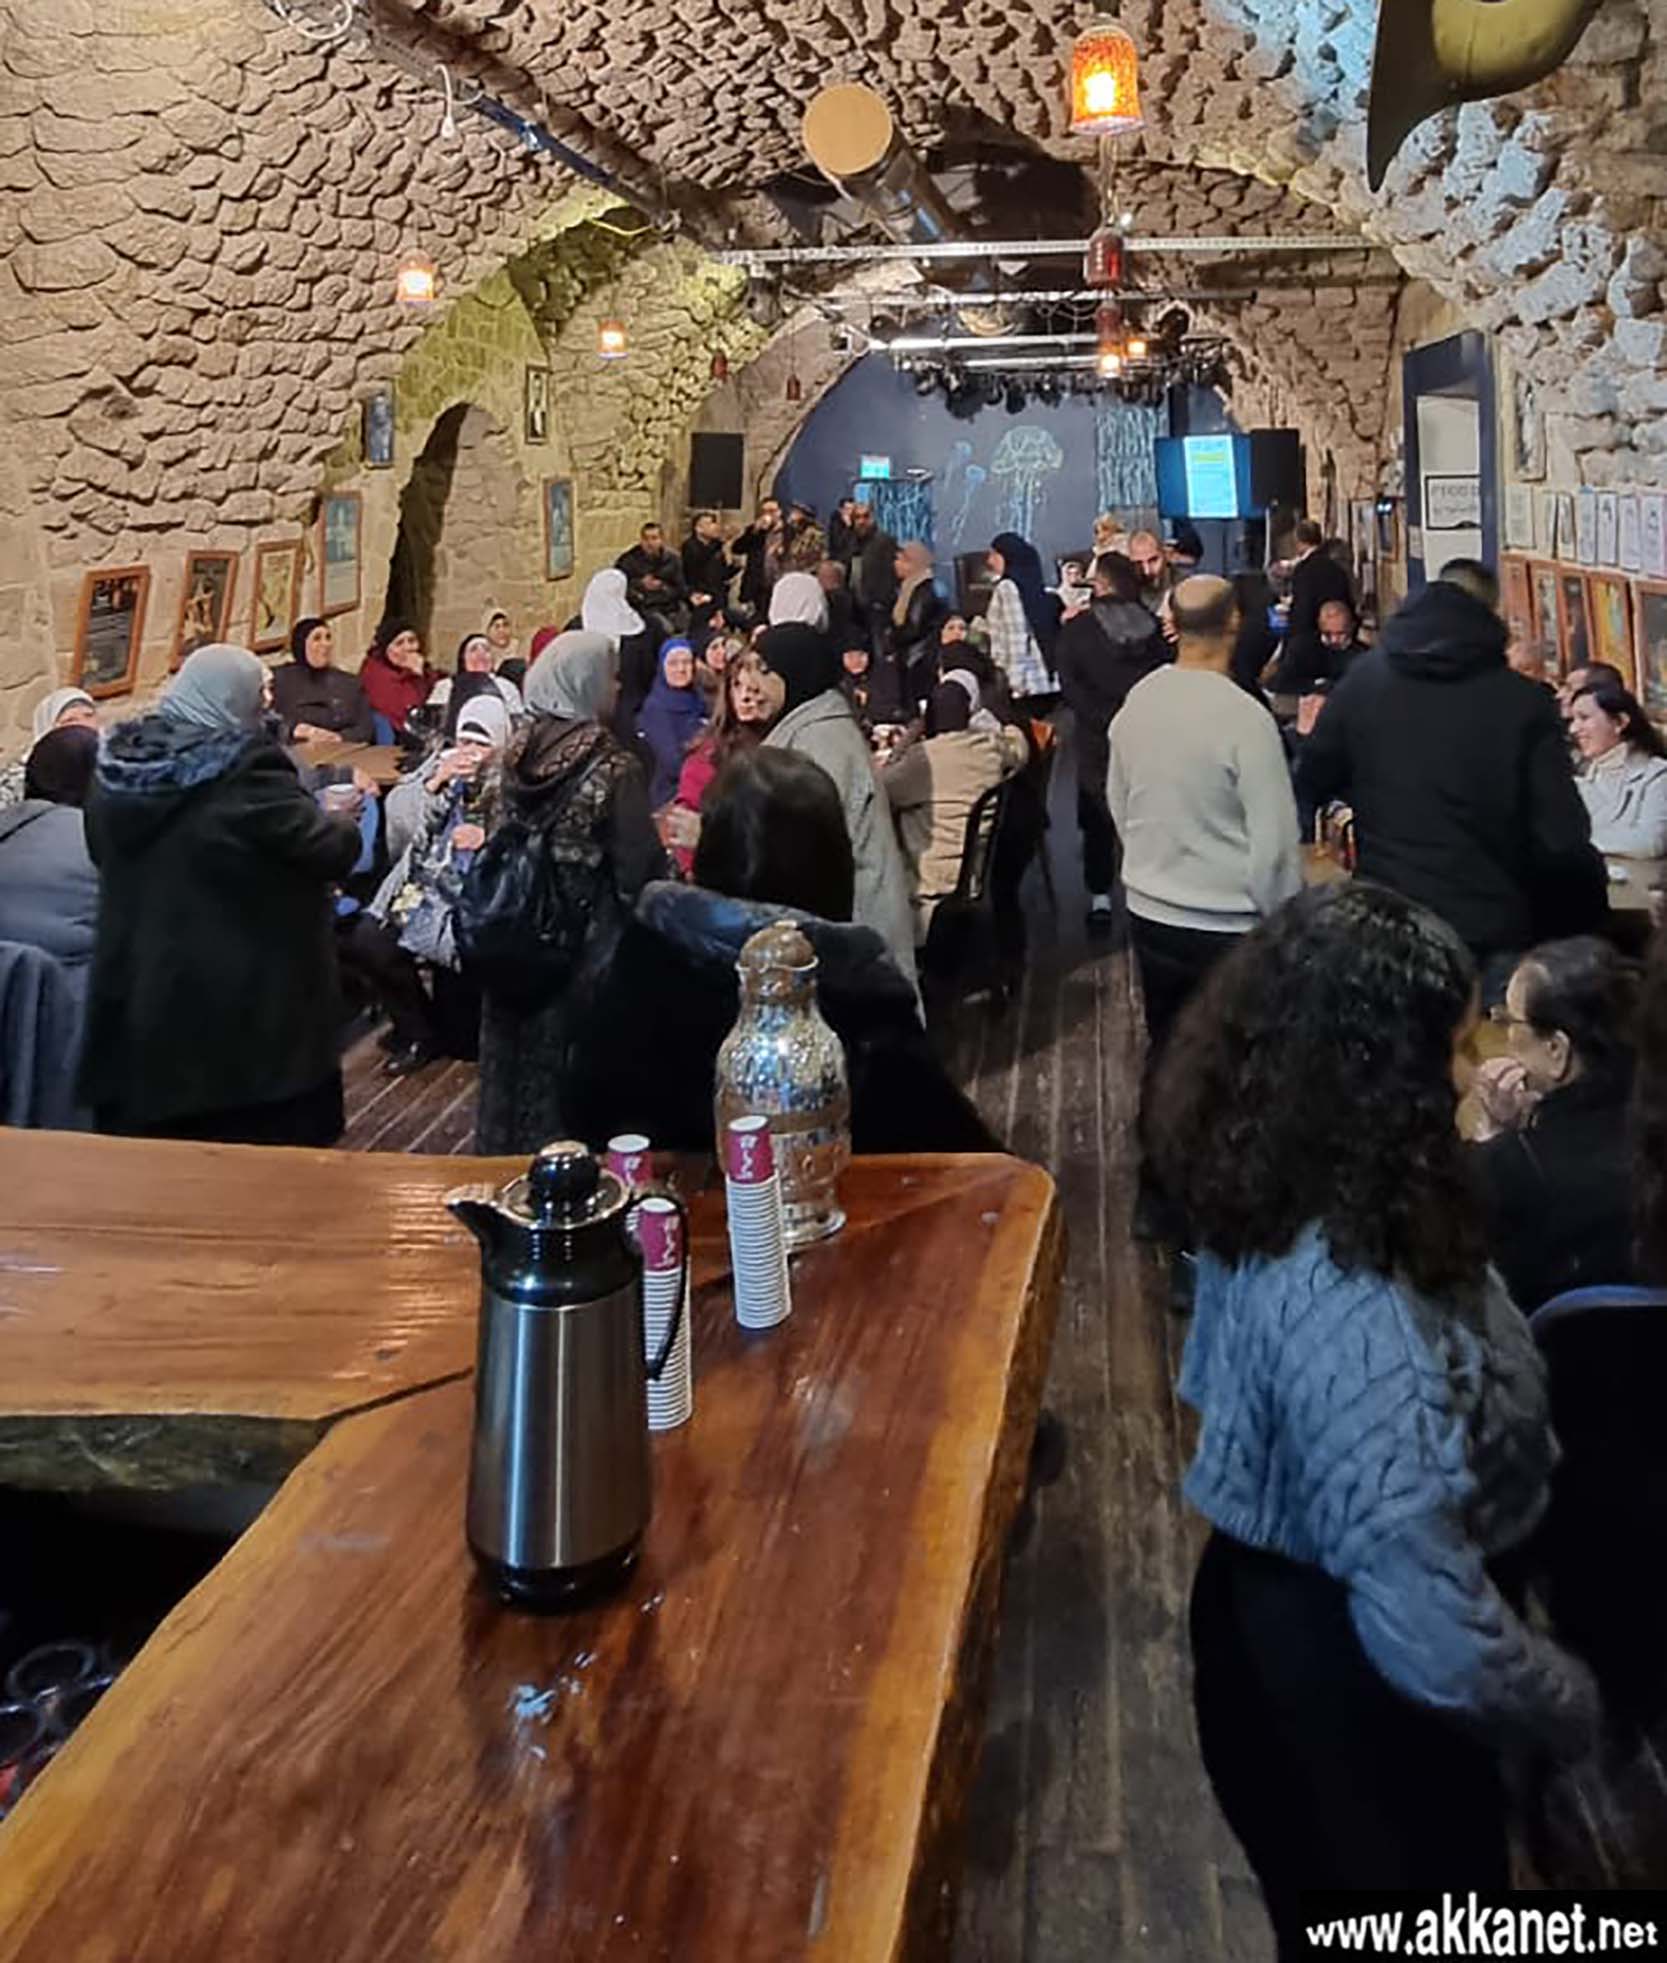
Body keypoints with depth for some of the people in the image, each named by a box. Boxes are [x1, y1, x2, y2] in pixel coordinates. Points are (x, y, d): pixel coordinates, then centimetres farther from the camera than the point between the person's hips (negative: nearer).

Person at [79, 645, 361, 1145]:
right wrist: (342, 819, 9)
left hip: (137, 996, 7)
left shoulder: (118, 761, 2)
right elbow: (330, 851, -15)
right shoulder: (245, 769, -20)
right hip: (246, 1005, -7)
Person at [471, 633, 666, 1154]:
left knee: (520, 1061, 20)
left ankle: (507, 1151, 36)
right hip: (586, 952, -6)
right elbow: (640, 873, -19)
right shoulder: (613, 769, -19)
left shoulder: (517, 751, -2)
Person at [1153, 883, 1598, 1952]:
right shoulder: (1352, 1313, -39)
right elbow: (1431, 1635, -37)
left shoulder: (1277, 1206, -11)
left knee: (1328, 1905, 33)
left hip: (1284, 1600, 7)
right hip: (1342, 1671, -7)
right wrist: (1574, 1704, -17)